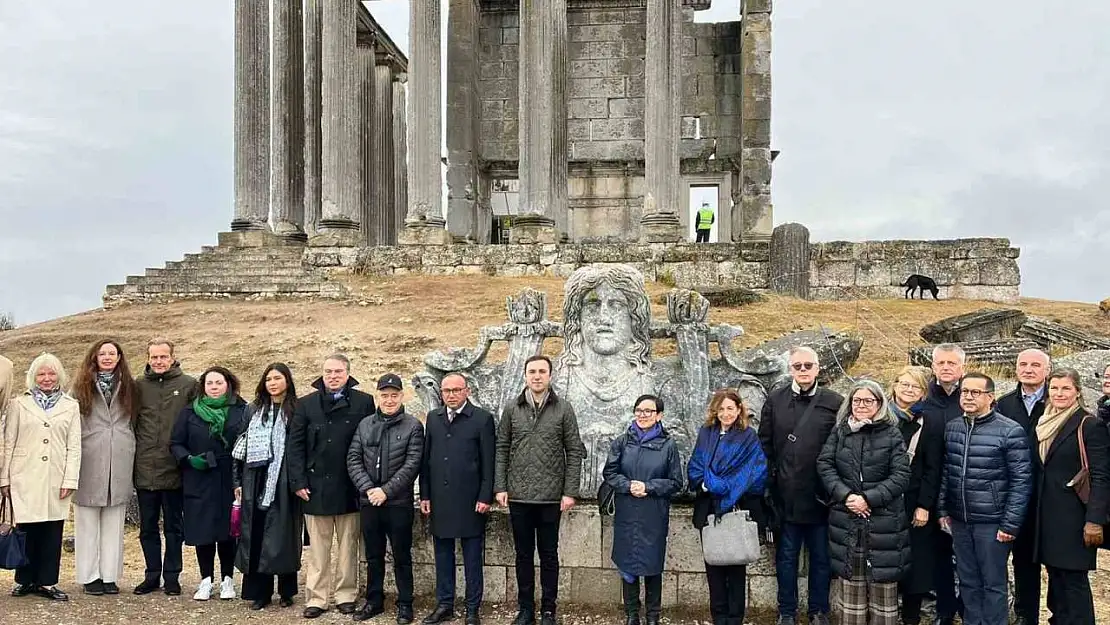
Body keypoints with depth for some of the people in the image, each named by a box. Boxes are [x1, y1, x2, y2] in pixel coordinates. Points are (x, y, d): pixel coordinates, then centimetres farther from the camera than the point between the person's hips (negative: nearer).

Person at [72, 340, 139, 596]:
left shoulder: (128, 386, 11)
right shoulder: (82, 386, 5)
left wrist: (129, 450, 4)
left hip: (119, 461, 2)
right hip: (90, 460, -2)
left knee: (114, 522, 6)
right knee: (88, 521, 2)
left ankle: (110, 575, 12)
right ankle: (90, 576, 10)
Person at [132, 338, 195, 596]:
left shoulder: (189, 385, -2)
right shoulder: (138, 385, 4)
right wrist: (133, 460, 2)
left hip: (174, 470, -2)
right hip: (145, 470, 2)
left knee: (174, 527, 9)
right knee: (148, 528, 12)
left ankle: (172, 577, 19)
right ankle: (152, 575, 24)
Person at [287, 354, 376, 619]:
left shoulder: (363, 403, -1)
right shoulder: (307, 404, 3)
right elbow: (295, 445, 2)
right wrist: (298, 481, -6)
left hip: (350, 487, -1)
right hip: (316, 486, 1)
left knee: (348, 546, 10)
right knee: (318, 548, 8)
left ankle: (346, 595, 21)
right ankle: (316, 598, 16)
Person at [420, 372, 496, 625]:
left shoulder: (482, 419, -4)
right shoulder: (433, 418, 9)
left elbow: (488, 462, -5)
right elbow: (426, 459, 10)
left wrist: (485, 497, -10)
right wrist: (425, 495, 6)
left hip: (470, 500, -4)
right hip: (440, 500, 4)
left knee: (472, 558, 4)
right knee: (443, 555, 12)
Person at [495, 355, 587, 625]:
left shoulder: (563, 409, -2)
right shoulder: (512, 409, 3)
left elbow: (574, 452, -2)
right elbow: (502, 449, 6)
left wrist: (570, 491, -7)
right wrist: (500, 487, -2)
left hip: (551, 496, -2)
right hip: (519, 495, 2)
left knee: (549, 555, 8)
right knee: (523, 555, 11)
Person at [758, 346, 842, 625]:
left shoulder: (835, 403, 0)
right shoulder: (775, 400, 4)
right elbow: (765, 444, 4)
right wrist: (770, 481, 0)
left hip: (820, 495, -1)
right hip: (786, 495, 1)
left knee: (821, 558, 11)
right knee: (786, 557, 11)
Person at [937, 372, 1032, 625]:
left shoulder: (1010, 431, -11)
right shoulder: (951, 428, 5)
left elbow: (1021, 481, -10)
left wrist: (1011, 524, -12)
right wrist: (943, 509, 9)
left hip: (992, 522, -5)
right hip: (959, 520, 5)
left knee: (993, 583, 6)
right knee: (967, 580, 15)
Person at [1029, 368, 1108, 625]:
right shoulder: (1044, 425, 12)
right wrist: (1034, 513, 13)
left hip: (1073, 517, -6)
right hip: (1046, 517, 6)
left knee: (1073, 579, -3)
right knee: (1056, 577, 12)